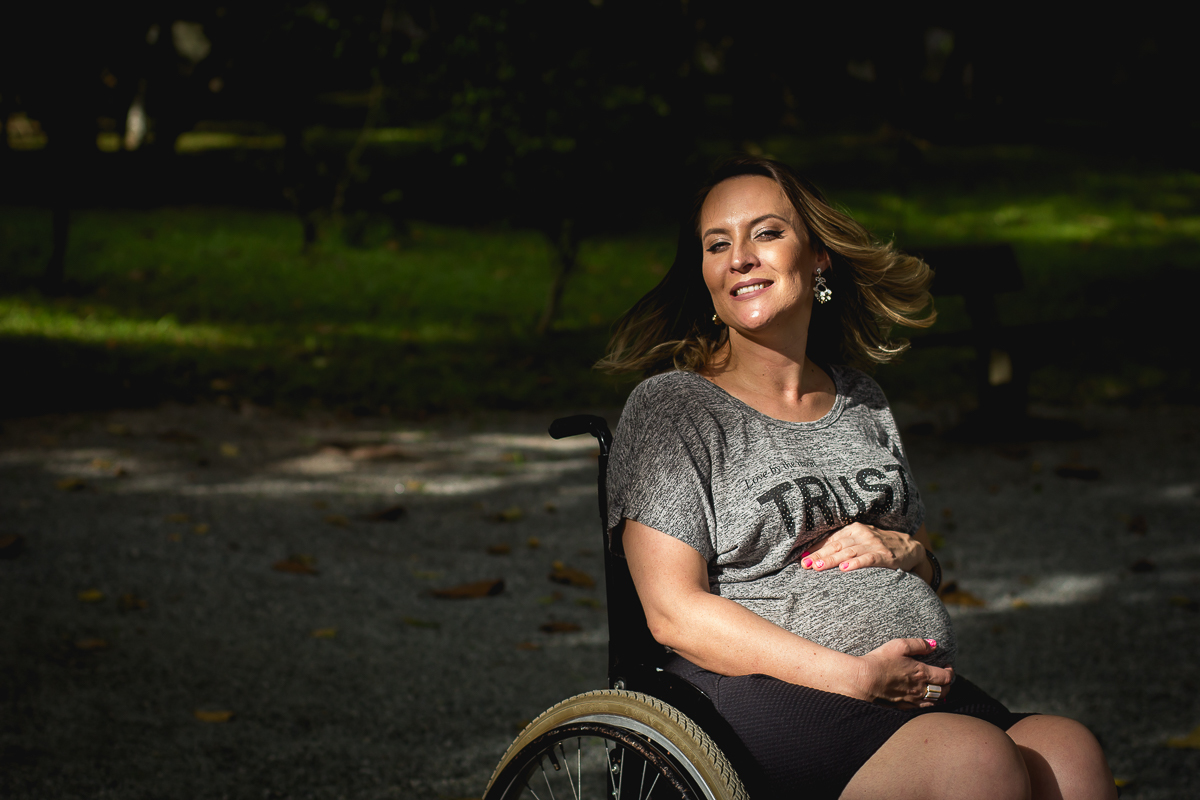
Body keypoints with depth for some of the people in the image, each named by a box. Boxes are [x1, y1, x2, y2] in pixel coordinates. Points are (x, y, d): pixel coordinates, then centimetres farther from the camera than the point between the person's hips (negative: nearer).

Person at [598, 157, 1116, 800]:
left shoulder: (861, 403, 21)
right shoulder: (669, 407, 2)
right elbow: (675, 612, -8)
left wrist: (907, 552, 4)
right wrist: (854, 676, -14)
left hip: (914, 683, 6)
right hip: (757, 692, -6)